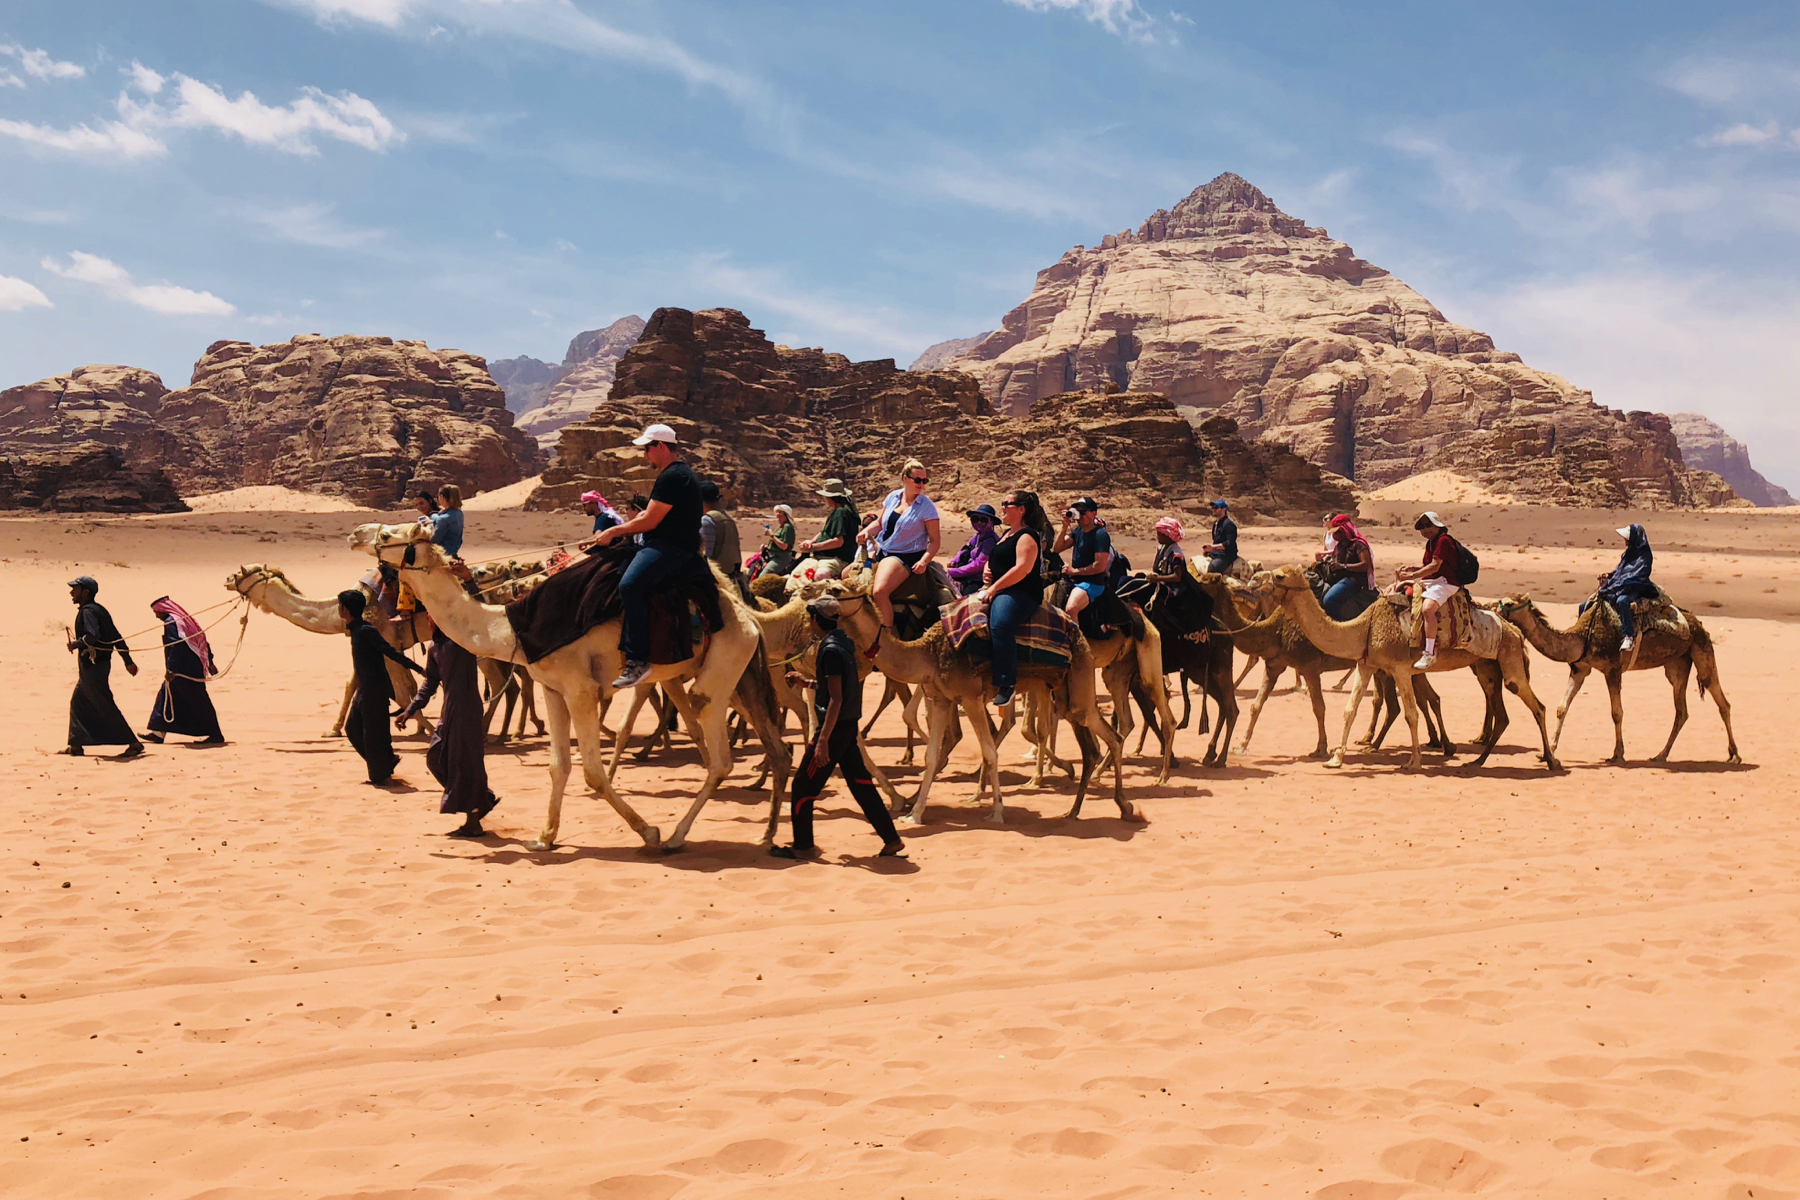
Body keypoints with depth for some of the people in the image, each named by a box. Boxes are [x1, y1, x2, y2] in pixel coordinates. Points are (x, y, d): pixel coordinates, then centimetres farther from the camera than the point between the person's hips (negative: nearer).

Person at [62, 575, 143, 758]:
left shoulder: (88, 611, -16)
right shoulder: (98, 609, 12)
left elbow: (92, 636, -32)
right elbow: (116, 637, 14)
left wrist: (75, 644, -15)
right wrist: (128, 661, 16)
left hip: (93, 667, -10)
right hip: (89, 667, 10)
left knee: (106, 707, -7)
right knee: (78, 702, 18)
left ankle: (134, 744, -6)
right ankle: (75, 744, 26)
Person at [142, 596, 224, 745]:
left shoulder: (170, 622, -12)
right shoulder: (185, 619, 16)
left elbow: (174, 647, -22)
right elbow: (202, 641, 17)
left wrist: (170, 669, -23)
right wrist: (209, 662, 21)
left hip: (183, 671, -10)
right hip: (195, 669, 10)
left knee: (198, 702, -6)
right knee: (166, 697, 16)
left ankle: (215, 736, -3)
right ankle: (158, 732, 20)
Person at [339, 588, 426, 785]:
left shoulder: (365, 631, -18)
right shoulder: (356, 629, 10)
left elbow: (391, 652, -20)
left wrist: (417, 669, -22)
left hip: (375, 690, -10)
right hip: (365, 689, 10)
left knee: (372, 734, -3)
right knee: (353, 728, 14)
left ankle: (380, 776, 8)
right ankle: (388, 760, 21)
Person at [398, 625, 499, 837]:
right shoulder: (435, 646, 13)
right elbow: (430, 681, 20)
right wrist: (410, 710, 18)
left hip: (466, 708, -8)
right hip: (448, 710, 8)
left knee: (465, 762, -3)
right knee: (435, 757, 11)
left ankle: (472, 823, 7)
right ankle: (484, 798, 22)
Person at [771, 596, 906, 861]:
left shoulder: (831, 650, -17)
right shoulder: (844, 642, 10)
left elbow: (836, 699, -21)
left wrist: (822, 741, -22)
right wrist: (806, 682, 16)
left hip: (836, 727, -9)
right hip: (848, 725, 9)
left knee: (803, 785, 2)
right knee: (860, 782, 12)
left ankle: (803, 846, 13)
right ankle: (892, 840, 12)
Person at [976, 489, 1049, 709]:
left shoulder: (1027, 536, -8)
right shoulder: (1005, 534, 23)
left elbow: (1022, 568, -20)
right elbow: (994, 559, 34)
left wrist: (994, 588, -20)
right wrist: (987, 569, 10)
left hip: (1021, 593, -11)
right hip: (998, 591, 11)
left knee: (1000, 623, -38)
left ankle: (1007, 683, -35)